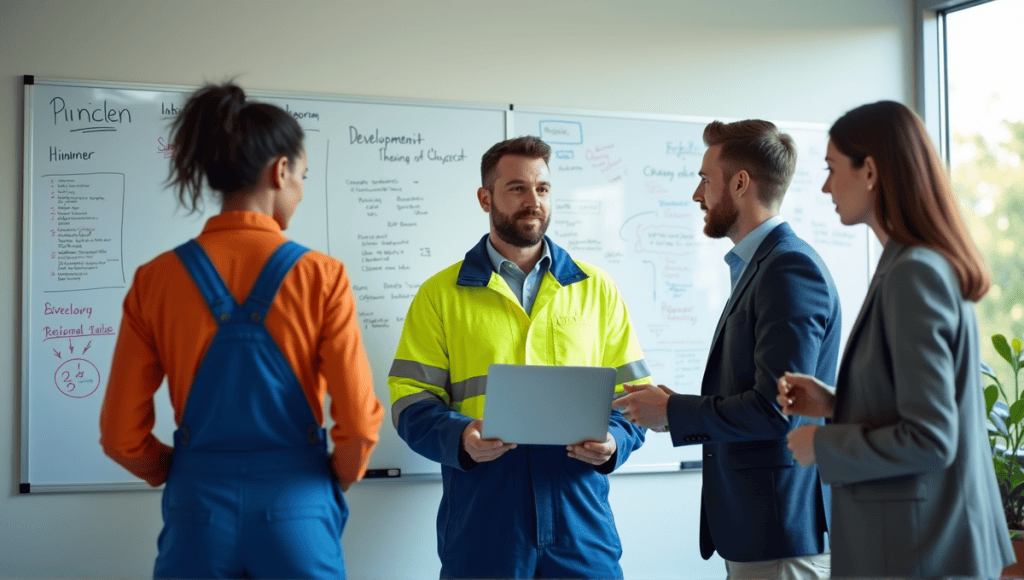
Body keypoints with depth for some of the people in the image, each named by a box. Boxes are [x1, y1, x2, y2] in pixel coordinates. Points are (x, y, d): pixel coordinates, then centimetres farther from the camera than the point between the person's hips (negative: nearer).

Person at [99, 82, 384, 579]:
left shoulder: (155, 280, -3)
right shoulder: (320, 276, -9)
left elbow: (122, 436, -2)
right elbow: (359, 424, -11)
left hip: (197, 513, 2)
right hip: (295, 514, -1)